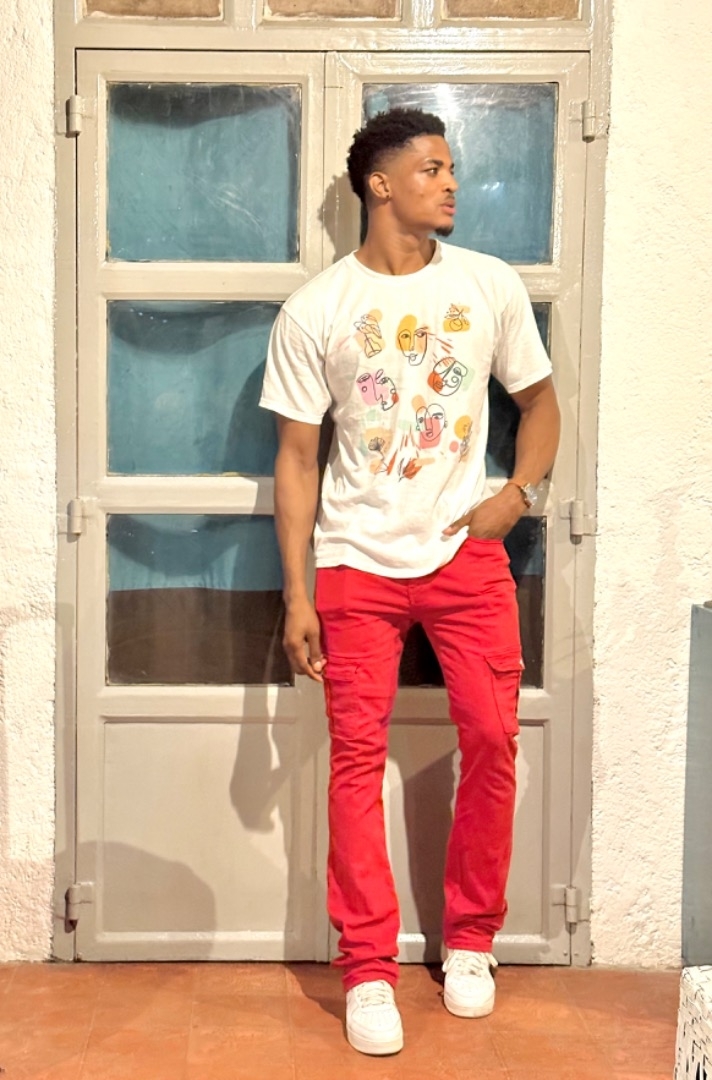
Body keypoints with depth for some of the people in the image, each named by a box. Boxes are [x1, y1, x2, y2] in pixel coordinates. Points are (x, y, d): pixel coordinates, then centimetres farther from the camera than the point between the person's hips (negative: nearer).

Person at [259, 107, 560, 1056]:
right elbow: (297, 458, -2)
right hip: (358, 561, -2)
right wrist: (296, 594, -6)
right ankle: (368, 970, 9)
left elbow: (539, 401, 14)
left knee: (493, 740, 0)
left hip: (466, 551, 2)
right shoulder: (314, 312, -4)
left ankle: (471, 941, 20)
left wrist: (518, 493, -4)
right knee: (358, 756, -2)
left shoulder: (492, 286, 1)